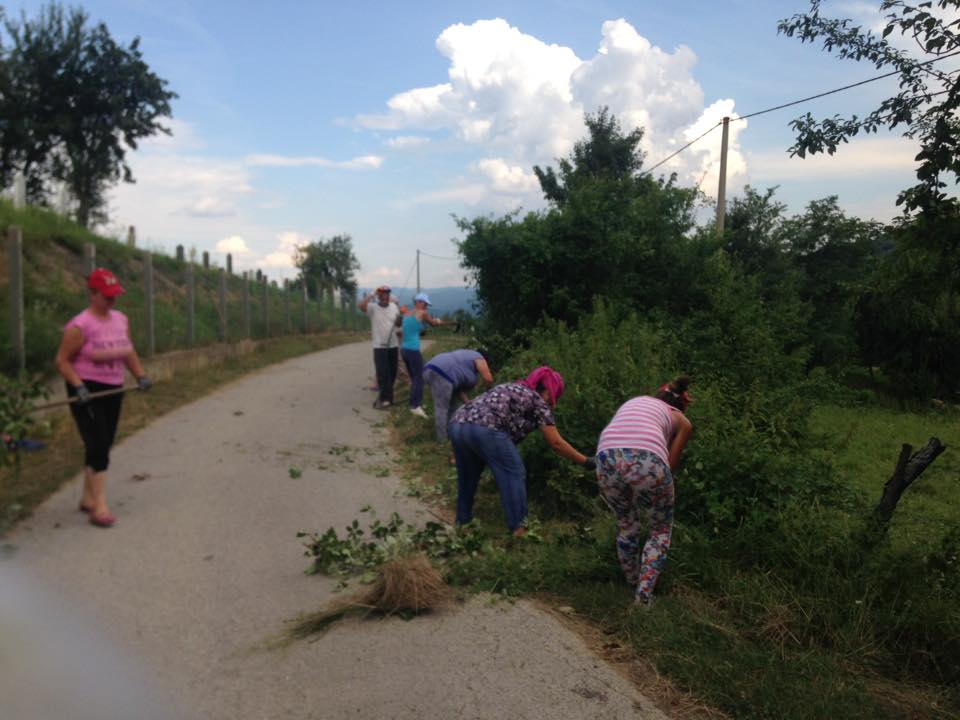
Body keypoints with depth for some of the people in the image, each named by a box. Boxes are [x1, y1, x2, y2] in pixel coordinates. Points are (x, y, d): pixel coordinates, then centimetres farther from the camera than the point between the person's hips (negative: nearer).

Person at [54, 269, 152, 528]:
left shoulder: (121, 320, 6)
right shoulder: (80, 326, -15)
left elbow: (128, 352, 16)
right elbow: (62, 360, -11)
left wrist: (141, 375, 2)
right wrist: (78, 385, -23)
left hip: (113, 391, 7)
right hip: (87, 392, -7)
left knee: (103, 445, 13)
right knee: (98, 446, -12)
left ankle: (88, 498, 28)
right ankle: (99, 507, -7)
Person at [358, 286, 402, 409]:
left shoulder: (394, 306, 7)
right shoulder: (373, 307, -8)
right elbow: (360, 305, -28)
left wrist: (399, 317, -7)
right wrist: (372, 294, -23)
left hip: (393, 346, 5)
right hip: (379, 347, -5)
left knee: (392, 374, 11)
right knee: (383, 374, -7)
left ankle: (384, 397, 26)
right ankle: (384, 399, 3)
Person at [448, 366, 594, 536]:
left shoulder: (511, 388, 34)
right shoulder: (538, 401, 14)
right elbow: (556, 444, 11)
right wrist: (586, 461, 19)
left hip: (457, 424, 8)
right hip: (484, 429, -8)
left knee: (468, 473, 26)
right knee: (514, 473, 8)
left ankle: (463, 518, 39)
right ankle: (518, 527, 11)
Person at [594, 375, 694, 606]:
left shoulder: (635, 401, 37)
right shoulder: (682, 422, 27)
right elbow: (669, 467, 23)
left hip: (607, 458, 3)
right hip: (646, 460, -3)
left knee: (627, 526, 28)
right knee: (661, 530, 22)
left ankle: (633, 589, 36)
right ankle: (643, 598, 13)